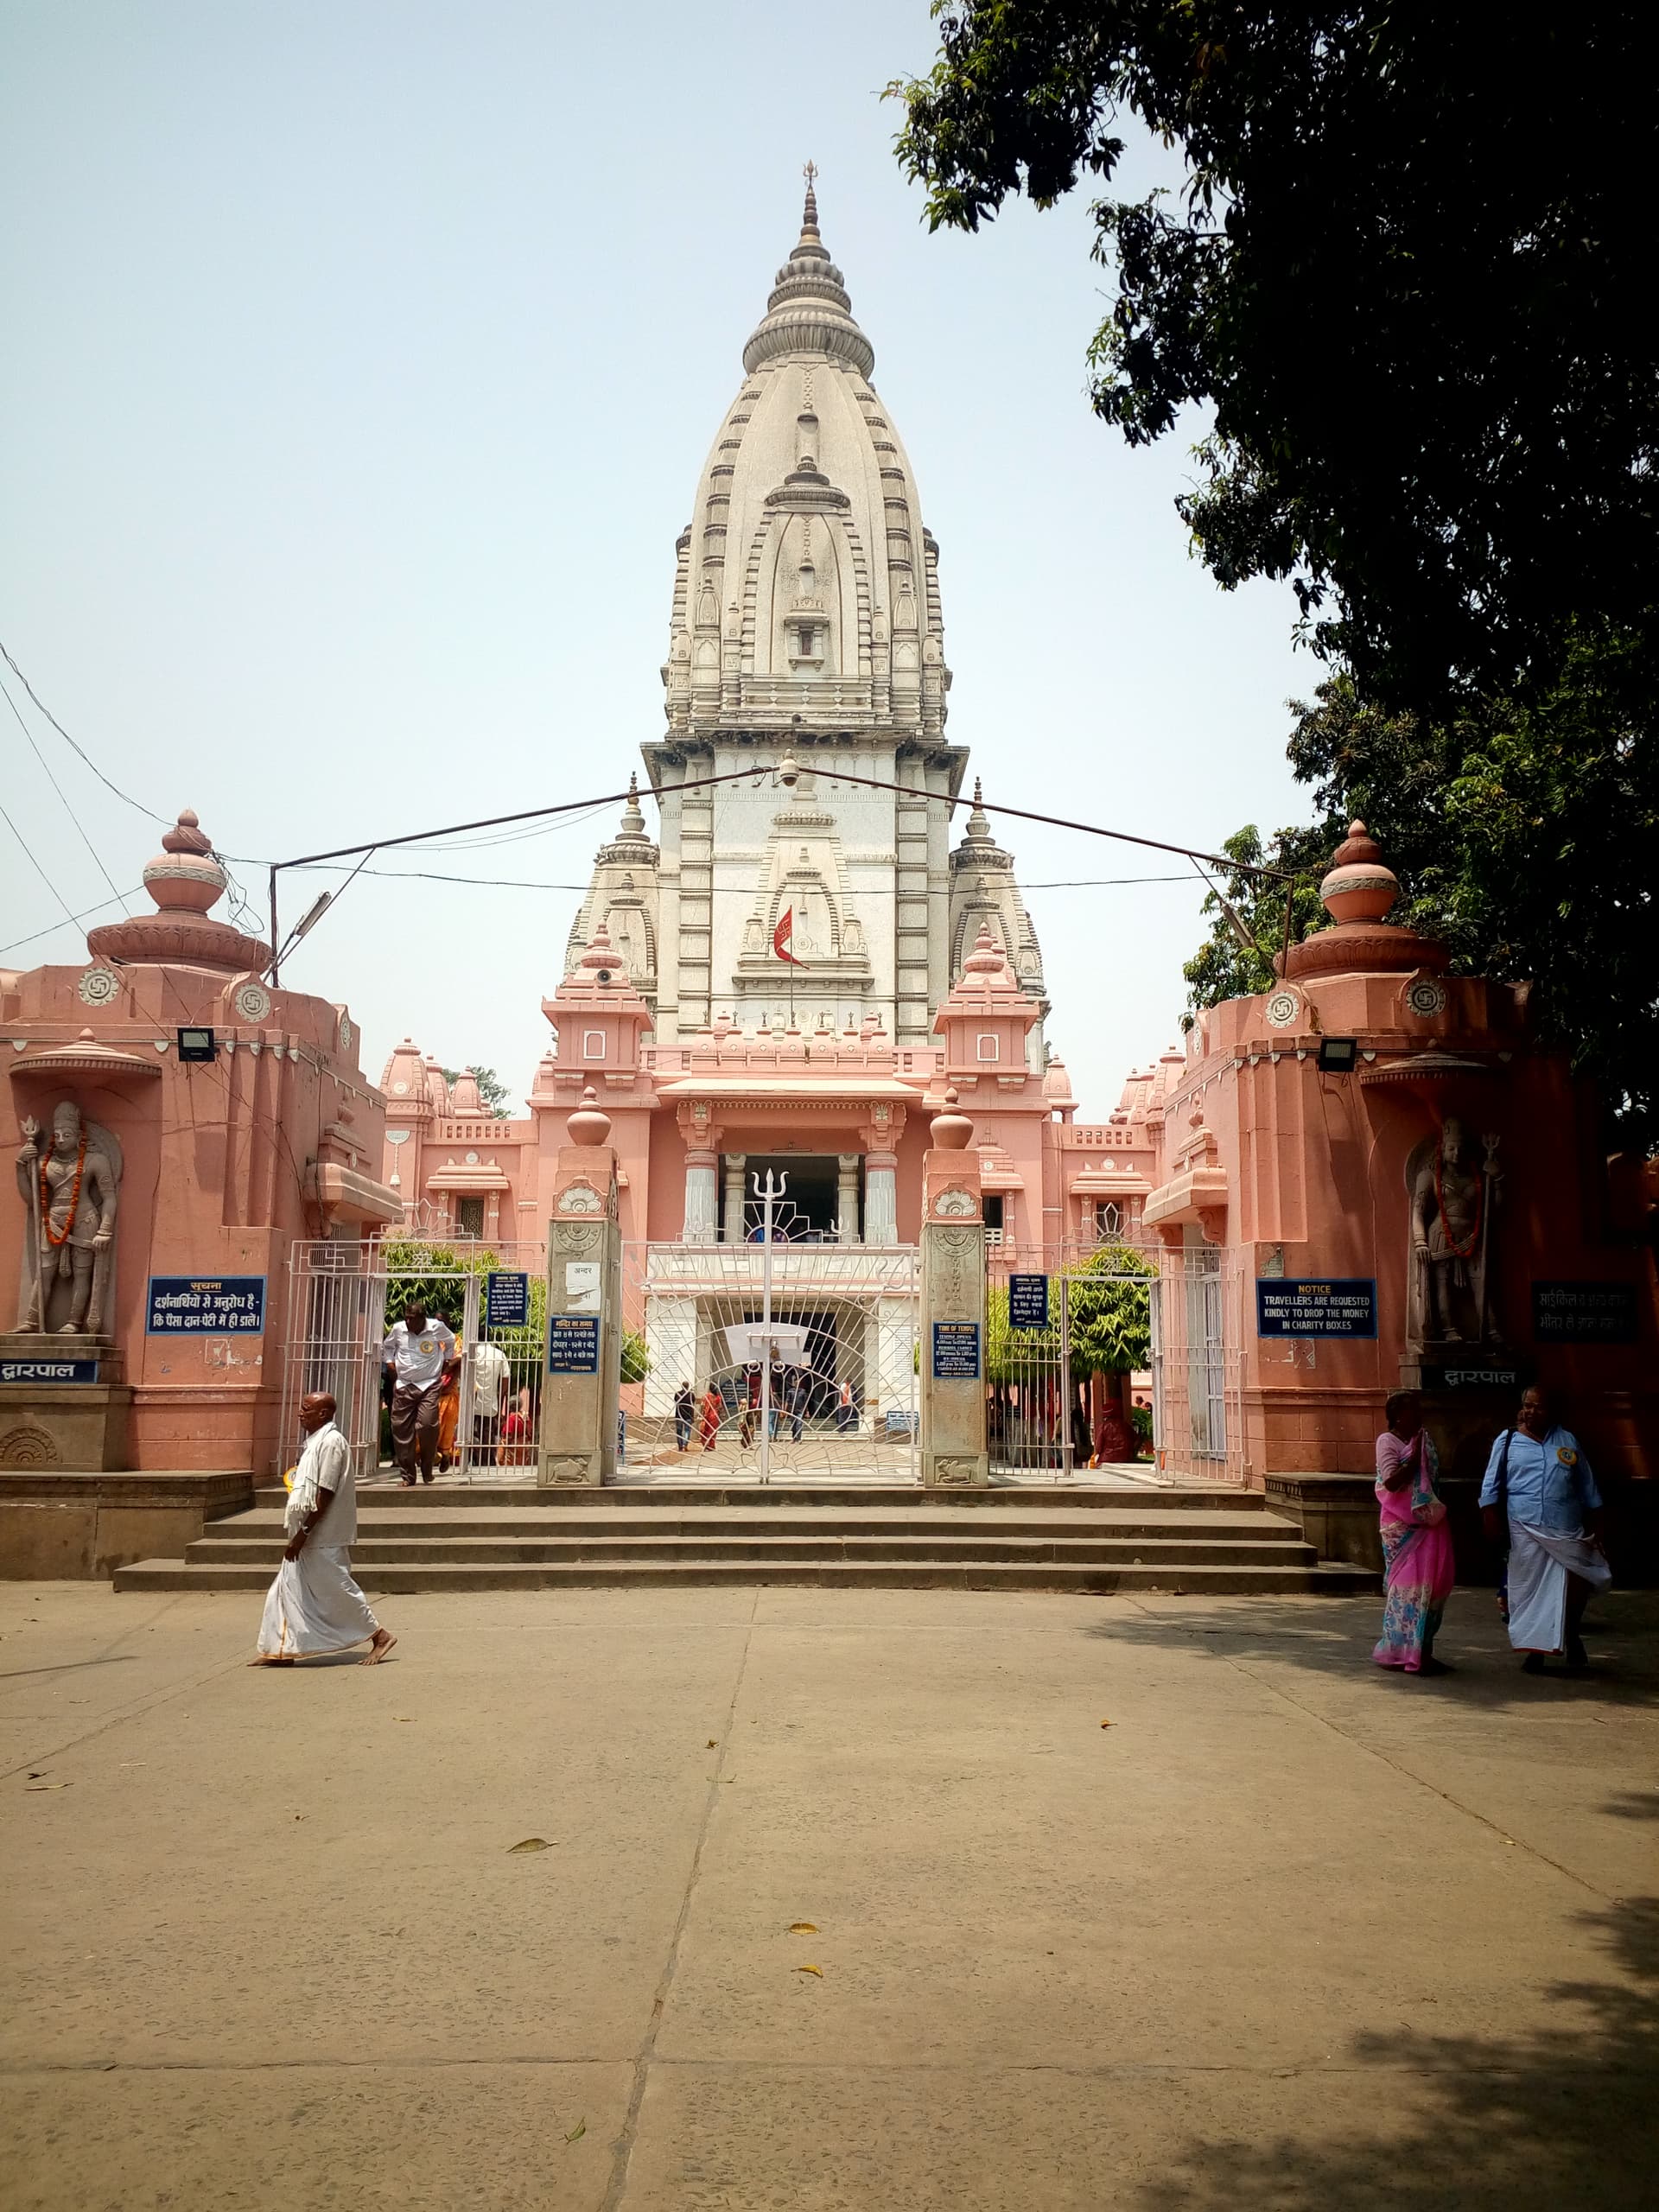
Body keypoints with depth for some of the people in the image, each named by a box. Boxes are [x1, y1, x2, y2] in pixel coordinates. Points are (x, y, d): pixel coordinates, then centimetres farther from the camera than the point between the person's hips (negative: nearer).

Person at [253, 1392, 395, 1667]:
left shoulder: (331, 1442, -18)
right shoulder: (315, 1442, 13)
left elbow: (325, 1495, -22)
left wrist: (302, 1534, -22)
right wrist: (299, 1535, 18)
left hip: (324, 1540, -10)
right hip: (309, 1539, 10)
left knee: (338, 1591, -1)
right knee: (288, 1591, 10)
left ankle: (379, 1636, 9)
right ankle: (280, 1650, 15)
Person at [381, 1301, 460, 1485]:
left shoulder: (437, 1328, -5)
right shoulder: (397, 1329, 0)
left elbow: (450, 1342, 18)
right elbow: (387, 1348, 21)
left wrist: (446, 1363, 16)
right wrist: (391, 1366, 12)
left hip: (429, 1386, -3)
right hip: (404, 1387, 3)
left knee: (427, 1425, -19)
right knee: (401, 1430, -1)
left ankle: (427, 1467, 4)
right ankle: (407, 1476, 9)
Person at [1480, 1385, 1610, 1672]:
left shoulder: (1567, 1440, 10)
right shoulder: (1507, 1442, 4)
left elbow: (1587, 1488, 14)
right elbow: (1491, 1487, 4)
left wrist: (1595, 1528, 11)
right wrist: (1492, 1522, -6)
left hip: (1568, 1533, 2)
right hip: (1526, 1532, -1)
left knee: (1576, 1584, -1)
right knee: (1529, 1590, 2)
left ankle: (1571, 1635, 26)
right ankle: (1535, 1649, 13)